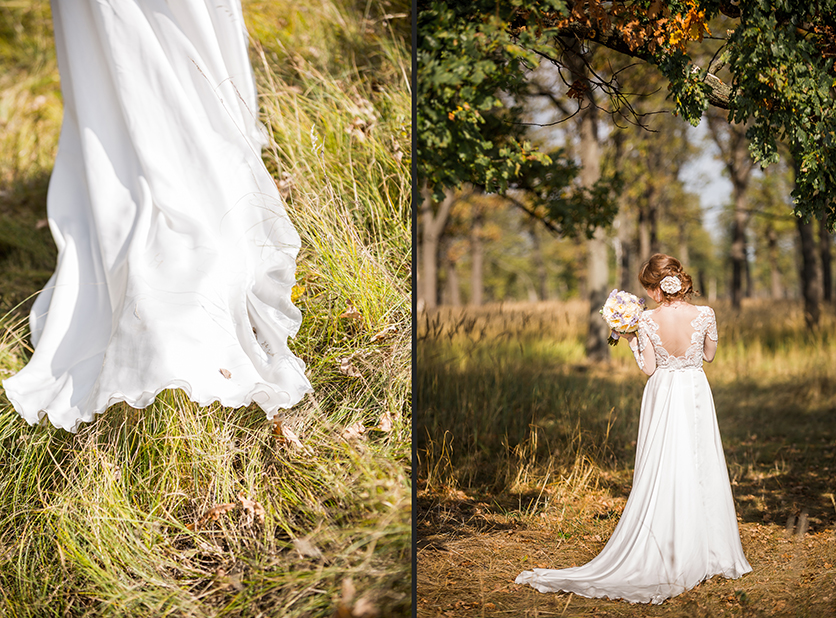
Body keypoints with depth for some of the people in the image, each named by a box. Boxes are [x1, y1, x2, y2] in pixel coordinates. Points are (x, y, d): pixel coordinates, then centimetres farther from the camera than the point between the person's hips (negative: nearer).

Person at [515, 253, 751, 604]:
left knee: (660, 477, 7)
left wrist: (631, 341, 4)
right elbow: (710, 355, 5)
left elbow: (649, 368, -7)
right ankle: (706, 554, 16)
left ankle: (663, 558, 11)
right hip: (695, 394, 1)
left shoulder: (647, 321, -13)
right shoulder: (705, 315, -11)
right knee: (700, 472, 9)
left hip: (662, 397, 0)